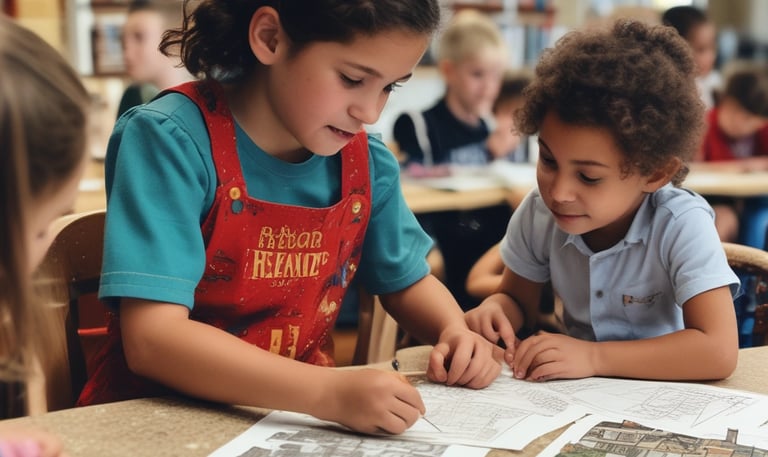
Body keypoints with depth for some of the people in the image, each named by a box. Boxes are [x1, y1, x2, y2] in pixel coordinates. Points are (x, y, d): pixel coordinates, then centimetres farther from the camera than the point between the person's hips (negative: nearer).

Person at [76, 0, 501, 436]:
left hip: (298, 414, 5)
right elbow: (152, 338, -27)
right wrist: (330, 394, -35)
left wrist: (456, 331, -6)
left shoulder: (366, 162, -3)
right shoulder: (172, 139, -18)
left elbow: (407, 280, 15)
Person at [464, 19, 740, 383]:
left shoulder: (682, 226, -22)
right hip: (576, 394, 4)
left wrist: (594, 356, -30)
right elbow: (518, 300, 5)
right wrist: (494, 311, -17)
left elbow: (718, 351, -27)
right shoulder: (538, 212, -11)